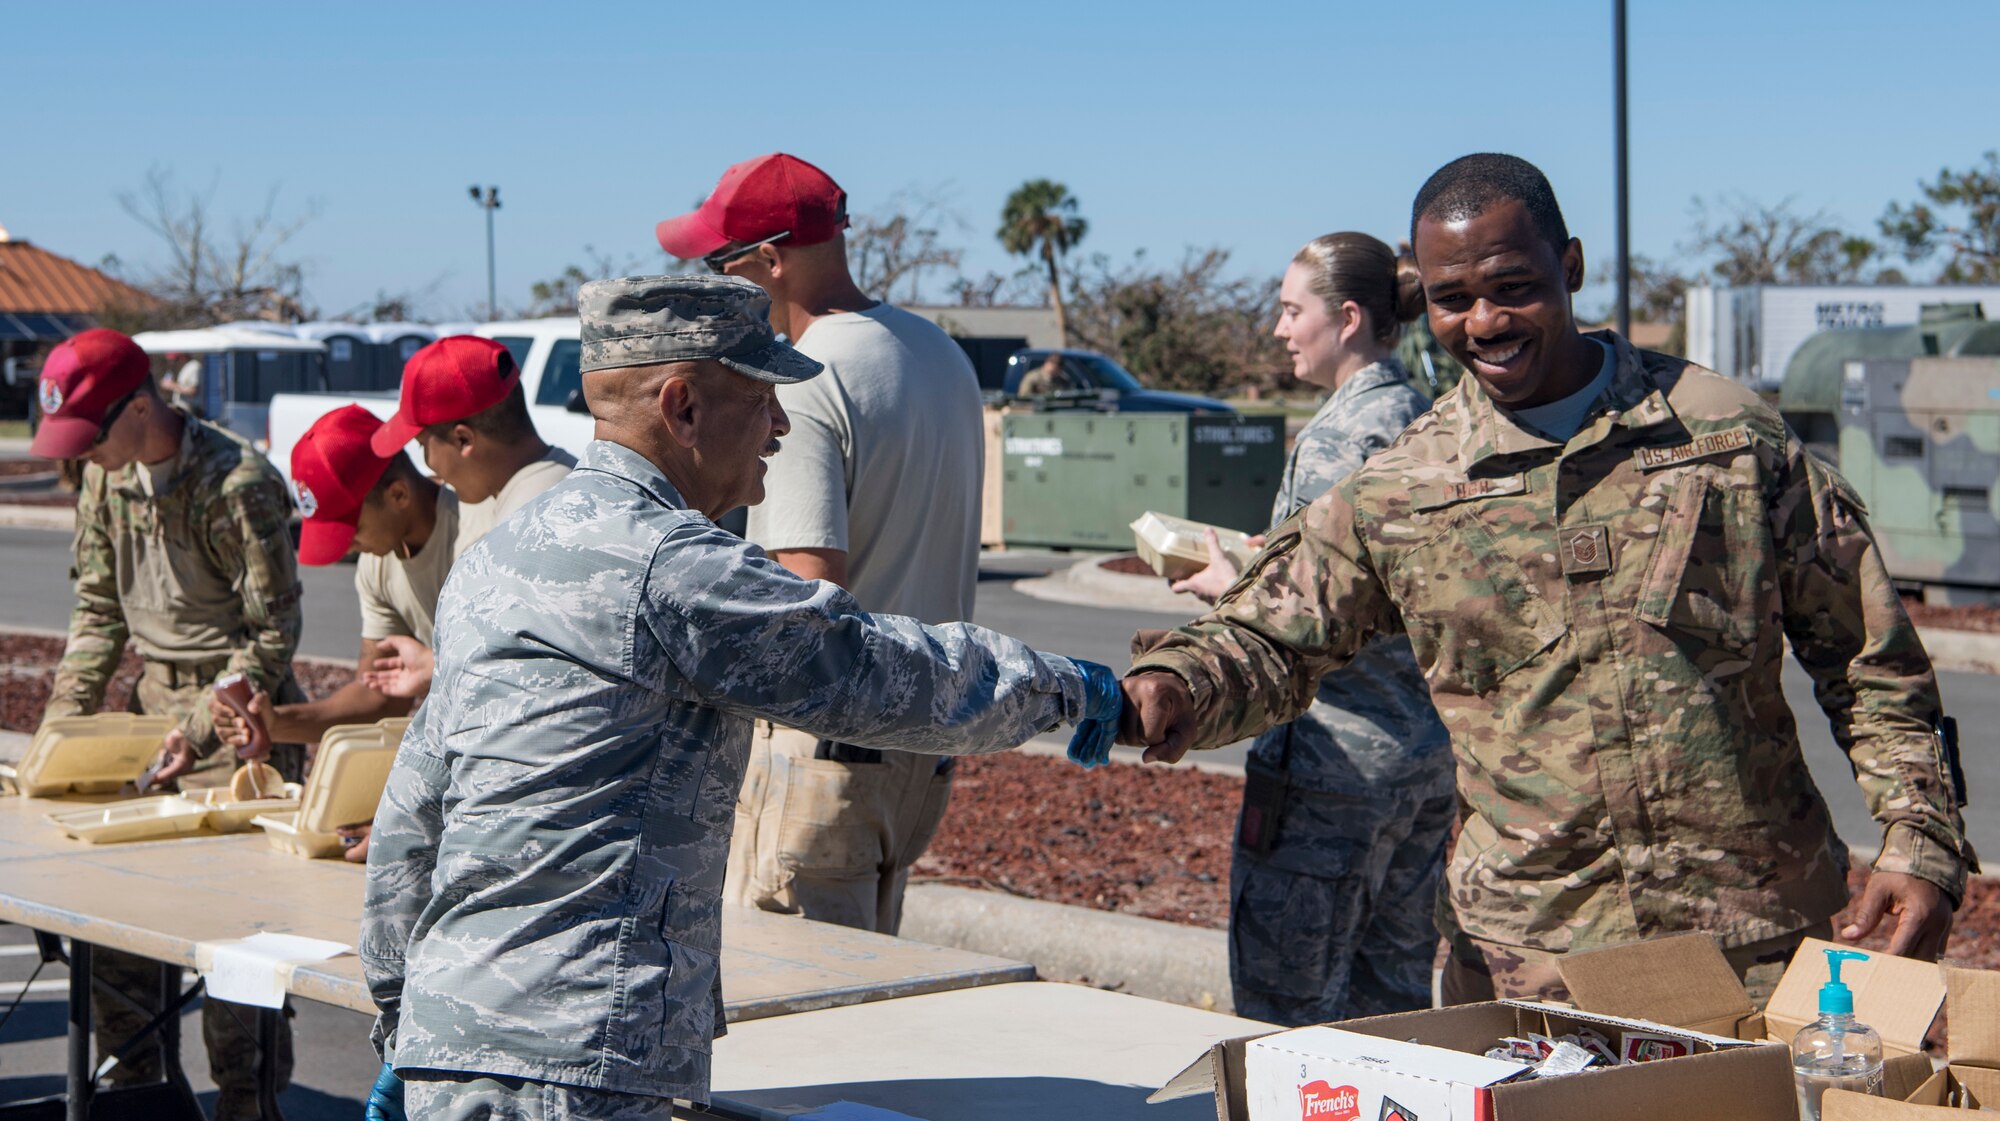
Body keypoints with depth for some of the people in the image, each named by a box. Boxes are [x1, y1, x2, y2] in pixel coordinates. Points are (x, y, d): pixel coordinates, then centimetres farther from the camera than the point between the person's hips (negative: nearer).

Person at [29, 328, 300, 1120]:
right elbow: (98, 606, 14)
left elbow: (272, 633, -16)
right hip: (152, 701, 7)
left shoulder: (237, 485, -20)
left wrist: (203, 728, -22)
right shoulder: (103, 475, 4)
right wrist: (63, 714, 3)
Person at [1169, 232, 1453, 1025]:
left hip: (1339, 758, -9)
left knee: (1286, 1007, -1)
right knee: (1393, 999, 15)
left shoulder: (1340, 435, -15)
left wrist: (1230, 587, -4)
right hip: (1431, 756, 9)